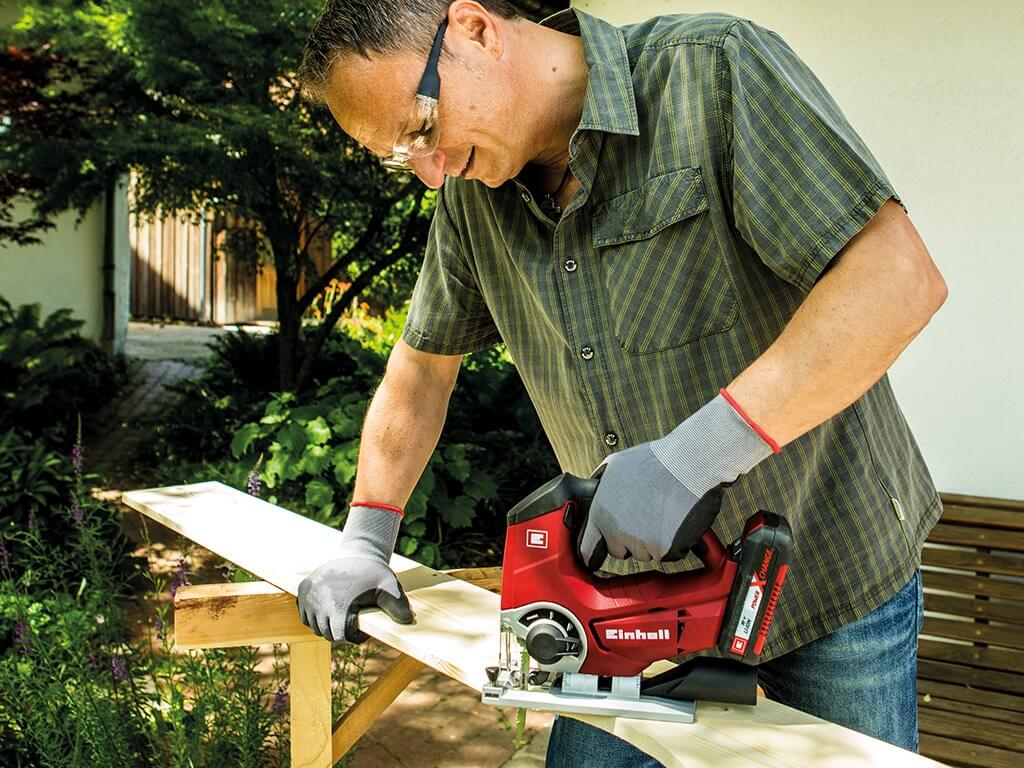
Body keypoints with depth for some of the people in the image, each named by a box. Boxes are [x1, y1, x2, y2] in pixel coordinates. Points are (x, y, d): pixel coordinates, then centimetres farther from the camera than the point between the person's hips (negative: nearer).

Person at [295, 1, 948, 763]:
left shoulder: (716, 71, -20)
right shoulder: (472, 193, -1)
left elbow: (900, 277, -28)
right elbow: (424, 362, 12)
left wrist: (691, 457, -33)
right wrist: (366, 542, 9)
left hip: (833, 567, -4)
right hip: (644, 582, 5)